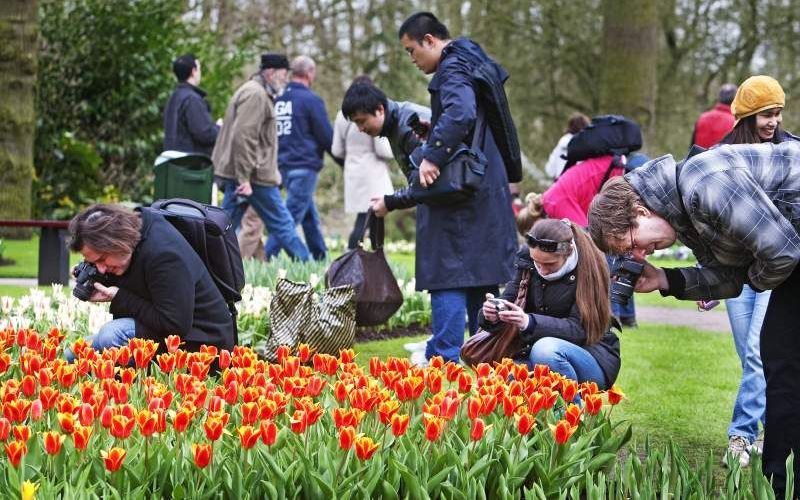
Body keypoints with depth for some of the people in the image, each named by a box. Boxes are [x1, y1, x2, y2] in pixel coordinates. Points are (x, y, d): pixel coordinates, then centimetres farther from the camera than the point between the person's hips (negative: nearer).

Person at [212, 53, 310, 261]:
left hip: (239, 175, 10)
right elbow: (243, 137, -21)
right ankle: (304, 261, 8)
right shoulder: (256, 94, -13)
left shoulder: (252, 91, 21)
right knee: (281, 223, 0)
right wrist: (244, 179, -23)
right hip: (254, 175, -10)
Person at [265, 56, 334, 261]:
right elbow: (327, 137, -7)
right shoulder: (311, 100, -10)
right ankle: (268, 255, -16)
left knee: (310, 216, 16)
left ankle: (320, 257, 21)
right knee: (291, 215, -8)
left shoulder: (279, 99, 10)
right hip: (305, 165, -8)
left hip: (284, 165, 8)